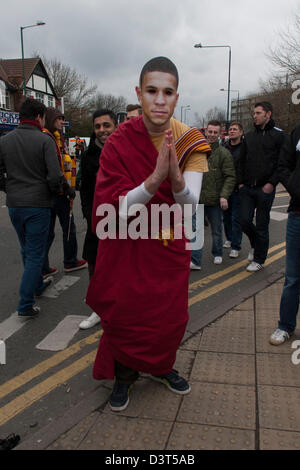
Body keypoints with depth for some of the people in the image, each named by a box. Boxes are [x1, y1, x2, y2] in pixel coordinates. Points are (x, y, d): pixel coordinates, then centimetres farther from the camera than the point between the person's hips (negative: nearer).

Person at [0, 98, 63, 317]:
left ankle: (37, 285, 41)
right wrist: (55, 191, 1)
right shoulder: (44, 141, -10)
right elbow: (55, 176, -18)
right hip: (38, 204, -5)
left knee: (27, 250, 22)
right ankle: (26, 305, 3)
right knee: (35, 253, 2)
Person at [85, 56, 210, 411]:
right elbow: (116, 209, -23)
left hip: (170, 247, 3)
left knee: (171, 318, 14)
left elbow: (190, 203, -19)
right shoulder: (119, 143, -15)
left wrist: (176, 176, -41)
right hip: (127, 249, -2)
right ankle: (123, 375, 37)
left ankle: (160, 367, 44)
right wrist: (155, 179, -39)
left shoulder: (190, 142, -9)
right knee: (125, 316, 9)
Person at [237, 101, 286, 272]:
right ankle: (255, 245, 32)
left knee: (262, 225, 3)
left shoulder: (278, 135, -2)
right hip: (247, 188, 5)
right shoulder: (249, 136, 13)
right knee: (245, 221, 2)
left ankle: (259, 260, 17)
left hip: (265, 189, -4)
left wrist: (272, 183, -13)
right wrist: (241, 181, 8)